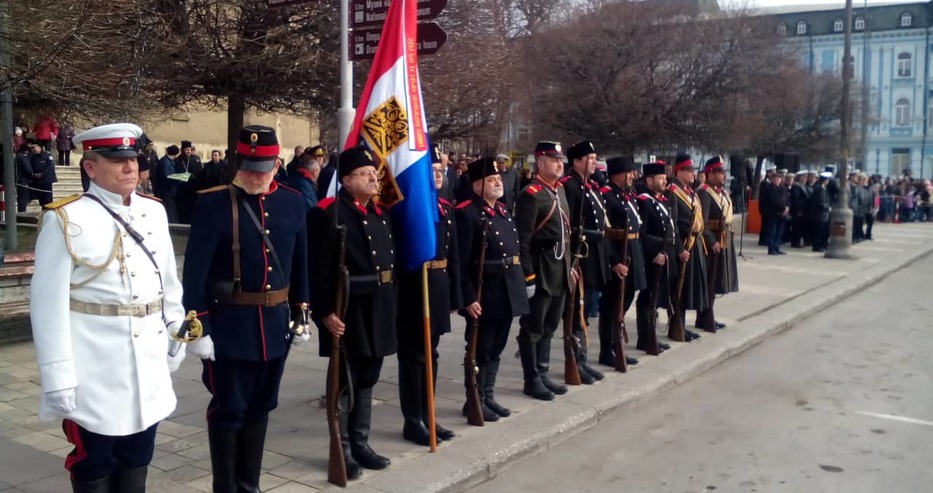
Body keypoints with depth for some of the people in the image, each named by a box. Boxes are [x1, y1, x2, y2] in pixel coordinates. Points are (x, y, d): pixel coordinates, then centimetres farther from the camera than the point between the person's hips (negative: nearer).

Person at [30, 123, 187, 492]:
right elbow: (49, 305, -13)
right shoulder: (64, 220, -11)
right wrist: (58, 379, -14)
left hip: (149, 368, 5)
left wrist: (176, 337, 14)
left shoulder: (154, 211, 6)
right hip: (94, 373, -5)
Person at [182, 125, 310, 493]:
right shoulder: (213, 204, -10)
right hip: (229, 323, -5)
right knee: (229, 409, 5)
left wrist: (300, 313, 13)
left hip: (275, 321, 5)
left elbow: (300, 264, 12)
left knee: (260, 407, 15)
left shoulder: (292, 203, 5)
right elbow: (195, 270, -11)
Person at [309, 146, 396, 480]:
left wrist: (391, 303, 13)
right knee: (345, 381, 4)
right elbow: (320, 269, -17)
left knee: (367, 380, 16)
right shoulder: (328, 213, -12)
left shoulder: (381, 213, 12)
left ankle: (361, 444, 28)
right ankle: (342, 450, 16)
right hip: (347, 310, -7)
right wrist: (326, 312, -21)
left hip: (379, 309, 7)